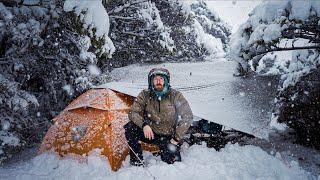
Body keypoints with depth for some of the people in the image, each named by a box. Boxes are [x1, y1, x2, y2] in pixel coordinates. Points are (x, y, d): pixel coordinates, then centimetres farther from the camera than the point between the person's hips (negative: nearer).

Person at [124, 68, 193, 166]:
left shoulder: (175, 96, -13)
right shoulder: (145, 95, -8)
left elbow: (187, 117, -11)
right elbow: (133, 113, -9)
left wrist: (177, 138, -13)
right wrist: (144, 124, -29)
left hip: (168, 137, -1)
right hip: (150, 133, 1)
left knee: (171, 160, -18)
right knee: (130, 127, -24)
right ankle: (137, 161, -7)